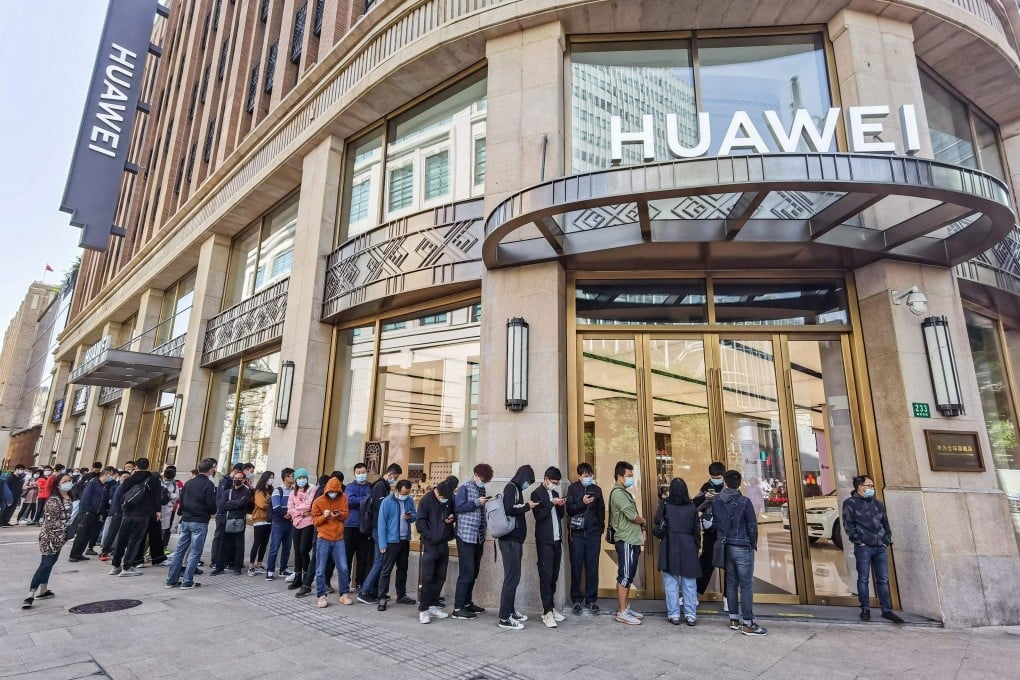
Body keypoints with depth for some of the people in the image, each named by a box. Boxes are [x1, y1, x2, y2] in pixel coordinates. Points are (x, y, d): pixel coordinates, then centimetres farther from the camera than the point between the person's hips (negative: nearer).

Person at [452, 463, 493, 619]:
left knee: (473, 572, 13)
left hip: (478, 536, 8)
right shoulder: (465, 487, -8)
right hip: (466, 535, -8)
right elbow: (458, 507, -17)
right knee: (466, 572, -8)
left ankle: (467, 602, 24)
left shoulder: (482, 489, 15)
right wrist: (476, 503, -17)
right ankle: (458, 608, -2)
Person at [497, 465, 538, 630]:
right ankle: (504, 618, -4)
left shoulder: (517, 489, 17)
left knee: (513, 577, 15)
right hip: (510, 540, -9)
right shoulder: (511, 487, -10)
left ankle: (510, 610, 25)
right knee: (512, 577, -8)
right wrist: (527, 506, -11)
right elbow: (508, 509, -23)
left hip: (515, 540, 9)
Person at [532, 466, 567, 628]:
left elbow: (561, 515, 17)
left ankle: (551, 607, 19)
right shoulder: (537, 494, -6)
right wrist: (551, 503, -20)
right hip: (544, 541, -7)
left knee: (554, 575, 9)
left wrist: (561, 505, -2)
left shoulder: (555, 493, 15)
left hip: (557, 540, 7)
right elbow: (538, 515, -16)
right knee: (546, 575, -6)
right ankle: (547, 613, -4)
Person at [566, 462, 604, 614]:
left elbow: (601, 510, 15)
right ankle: (576, 600, 14)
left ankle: (591, 600, 16)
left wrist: (600, 527, 8)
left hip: (593, 534, 2)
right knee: (576, 567, 2)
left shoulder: (597, 489, 7)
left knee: (592, 568, 4)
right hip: (576, 534, -2)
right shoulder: (573, 489, 0)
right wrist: (582, 503, -21)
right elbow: (569, 509, -7)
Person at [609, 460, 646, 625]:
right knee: (624, 576, -4)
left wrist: (641, 529, 3)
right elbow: (633, 516, -21)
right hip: (626, 541, -10)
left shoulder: (625, 492, 17)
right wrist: (643, 521, -1)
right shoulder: (618, 493, -15)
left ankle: (626, 608, 23)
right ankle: (622, 613, 2)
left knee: (628, 576, 15)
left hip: (633, 540, 10)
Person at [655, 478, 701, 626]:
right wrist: (696, 547, 12)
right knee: (689, 584, 10)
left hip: (669, 548, -1)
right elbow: (697, 530, 2)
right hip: (688, 548, 1)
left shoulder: (665, 504, -6)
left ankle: (674, 615, 11)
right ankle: (691, 615, 15)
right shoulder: (692, 507, -2)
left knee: (671, 583, 7)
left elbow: (657, 521, 3)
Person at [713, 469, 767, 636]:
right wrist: (753, 544, 4)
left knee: (731, 583, 12)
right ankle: (747, 624, 3)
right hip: (742, 548, -5)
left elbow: (713, 523, 2)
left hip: (726, 547, 5)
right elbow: (752, 526, -9)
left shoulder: (716, 501, 0)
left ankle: (734, 619, 19)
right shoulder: (744, 502, -13)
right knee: (746, 586, 0)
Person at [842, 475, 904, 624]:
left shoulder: (877, 503, 15)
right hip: (863, 548, -5)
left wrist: (887, 540, 7)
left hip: (881, 547, 5)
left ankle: (887, 610, 14)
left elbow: (885, 523, 18)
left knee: (883, 580, 7)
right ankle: (865, 610, 9)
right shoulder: (850, 503, -3)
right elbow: (848, 524, -7)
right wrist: (858, 541, -11)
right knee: (863, 579, 2)